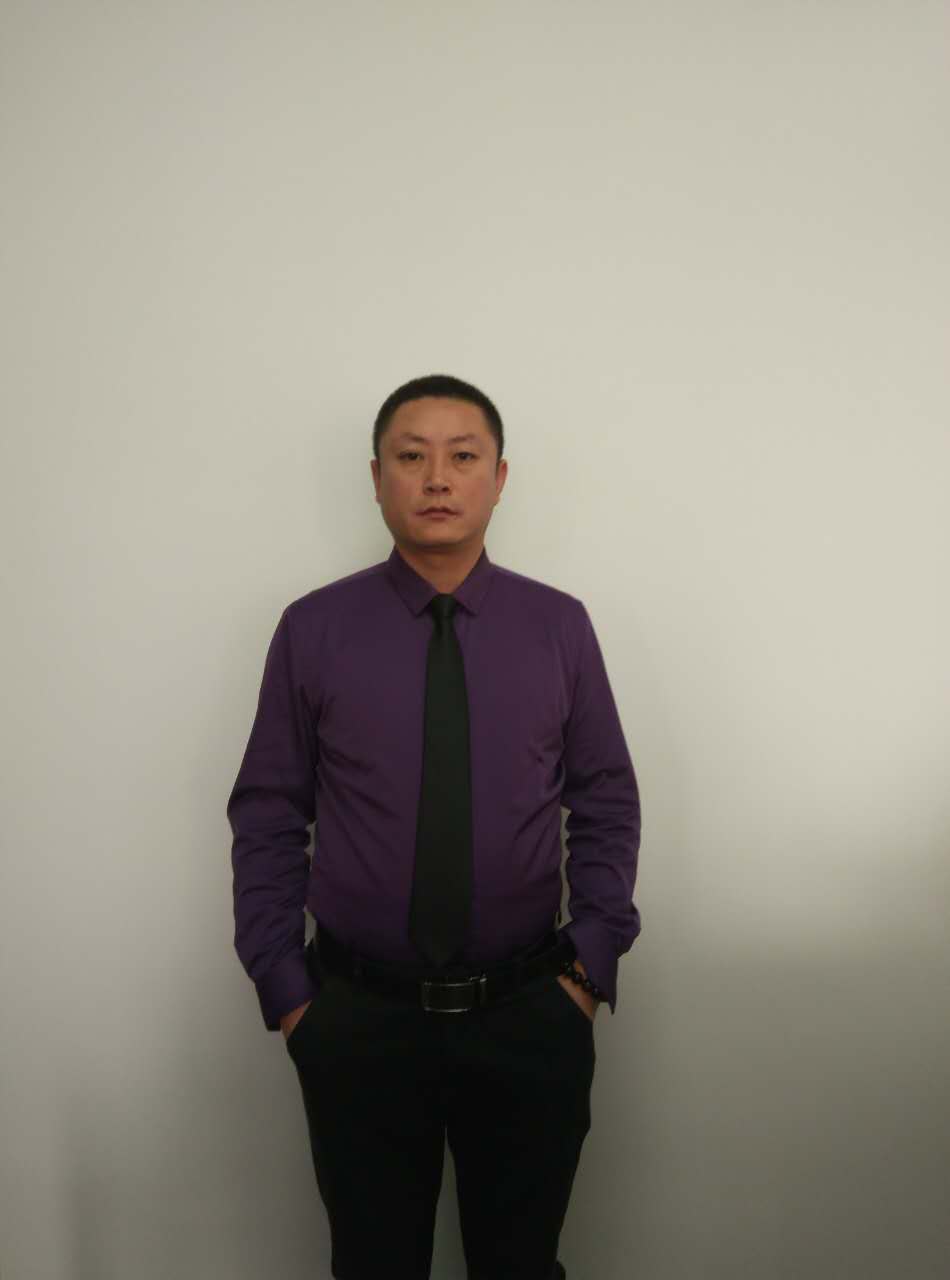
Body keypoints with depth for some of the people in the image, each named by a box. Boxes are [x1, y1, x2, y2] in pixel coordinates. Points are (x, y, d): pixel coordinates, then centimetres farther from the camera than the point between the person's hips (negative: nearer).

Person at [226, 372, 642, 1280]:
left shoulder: (559, 625, -3)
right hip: (357, 1020, 0)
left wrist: (589, 969, -4)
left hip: (529, 1018, 1)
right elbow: (267, 818, -1)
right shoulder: (312, 629, -5)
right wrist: (285, 992, -3)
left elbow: (607, 806, 2)